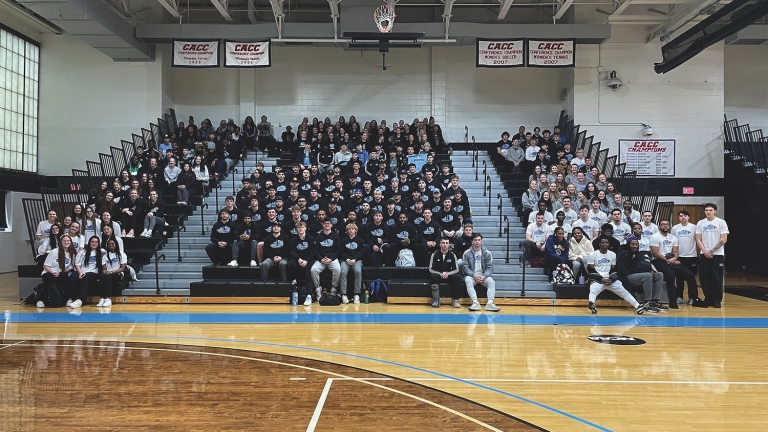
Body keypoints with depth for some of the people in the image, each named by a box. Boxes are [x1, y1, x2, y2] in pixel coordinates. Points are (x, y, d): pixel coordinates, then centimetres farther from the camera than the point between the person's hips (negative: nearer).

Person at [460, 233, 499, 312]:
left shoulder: (487, 253, 5)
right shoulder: (467, 253, 1)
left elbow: (490, 267, 2)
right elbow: (464, 267, -4)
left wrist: (484, 276, -17)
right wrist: (474, 275, -18)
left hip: (483, 276, 1)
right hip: (471, 275, -1)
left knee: (492, 282, -28)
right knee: (468, 281, -34)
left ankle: (490, 303, -36)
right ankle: (475, 303, -42)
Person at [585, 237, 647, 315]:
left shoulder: (612, 254, 13)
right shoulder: (592, 255, -1)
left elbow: (614, 270, 13)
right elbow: (591, 271, -5)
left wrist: (611, 280, -6)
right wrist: (601, 279, -14)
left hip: (611, 279, 4)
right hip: (597, 279, -4)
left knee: (624, 291, -13)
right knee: (593, 291, -34)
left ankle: (637, 306, -21)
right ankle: (591, 304, -61)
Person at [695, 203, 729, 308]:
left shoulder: (721, 222, -3)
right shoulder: (700, 223, 6)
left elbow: (723, 240, -7)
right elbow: (698, 239, 4)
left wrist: (712, 251, -11)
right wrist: (705, 251, -9)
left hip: (718, 255, -3)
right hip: (704, 255, 3)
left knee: (717, 278, -1)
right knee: (704, 277, 2)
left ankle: (717, 300, 9)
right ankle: (708, 299, 13)